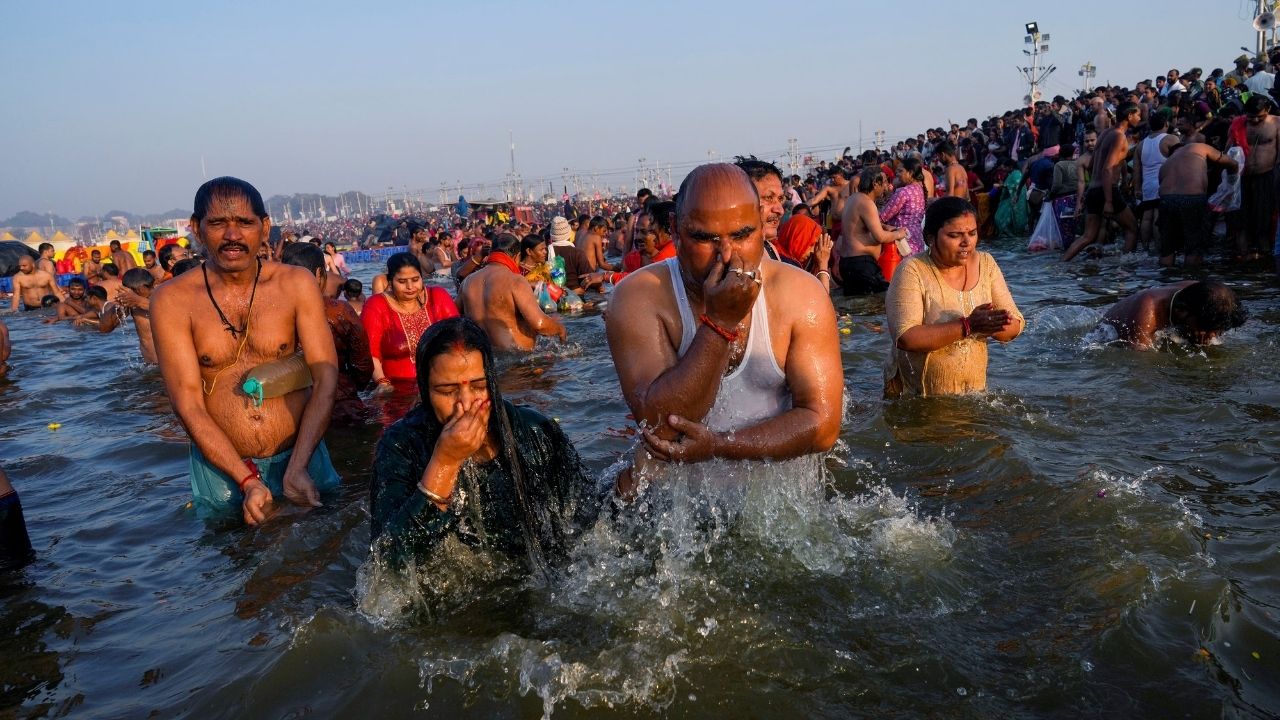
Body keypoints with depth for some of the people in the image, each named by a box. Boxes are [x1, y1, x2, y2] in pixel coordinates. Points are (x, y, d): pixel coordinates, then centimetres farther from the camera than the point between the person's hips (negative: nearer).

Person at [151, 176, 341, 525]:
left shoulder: (296, 284, -5)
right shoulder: (172, 299, -8)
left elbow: (326, 379, -9)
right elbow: (188, 404, -11)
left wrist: (297, 467, -20)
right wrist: (248, 481, -20)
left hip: (302, 456, 1)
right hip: (220, 468, 0)